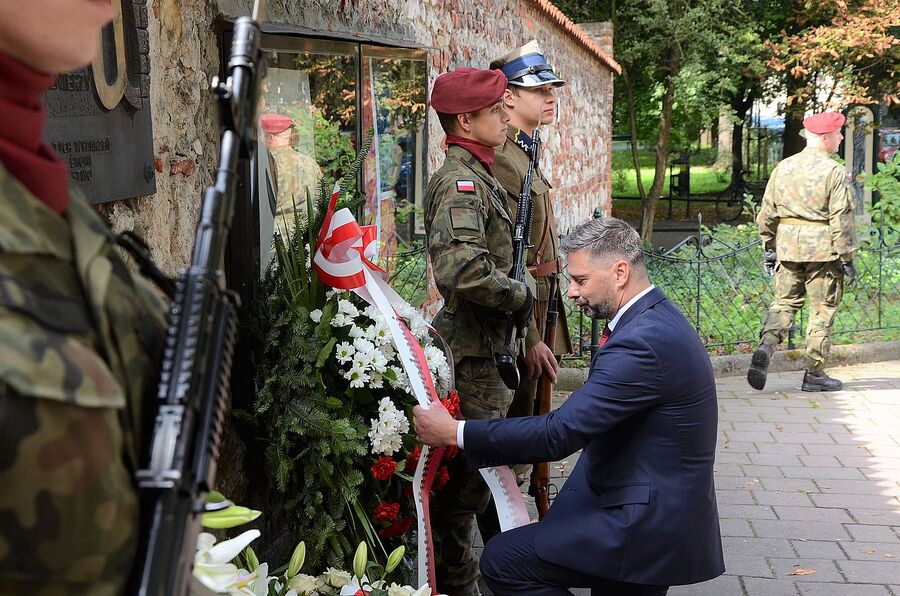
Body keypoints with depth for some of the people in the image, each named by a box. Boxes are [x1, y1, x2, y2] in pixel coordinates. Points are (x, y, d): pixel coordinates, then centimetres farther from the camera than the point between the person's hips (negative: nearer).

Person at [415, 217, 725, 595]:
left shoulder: (642, 342, -24)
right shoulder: (657, 318, 9)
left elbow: (561, 432, -26)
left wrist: (454, 433, -20)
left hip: (646, 526, -10)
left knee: (502, 560, -12)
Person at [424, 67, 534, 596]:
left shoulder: (478, 175, 14)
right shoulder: (460, 181, -19)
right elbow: (463, 269, -34)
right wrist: (520, 295, -20)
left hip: (483, 343, 10)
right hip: (471, 348, -10)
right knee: (475, 465, -1)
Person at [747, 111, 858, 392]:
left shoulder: (783, 167, 7)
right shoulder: (834, 172, -9)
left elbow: (766, 213, 10)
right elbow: (841, 219, -12)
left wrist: (769, 248, 18)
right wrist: (846, 257, -6)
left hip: (787, 245, 5)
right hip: (822, 248, -4)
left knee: (785, 302, 14)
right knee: (822, 310, 5)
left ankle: (765, 347, -11)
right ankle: (814, 374, 10)